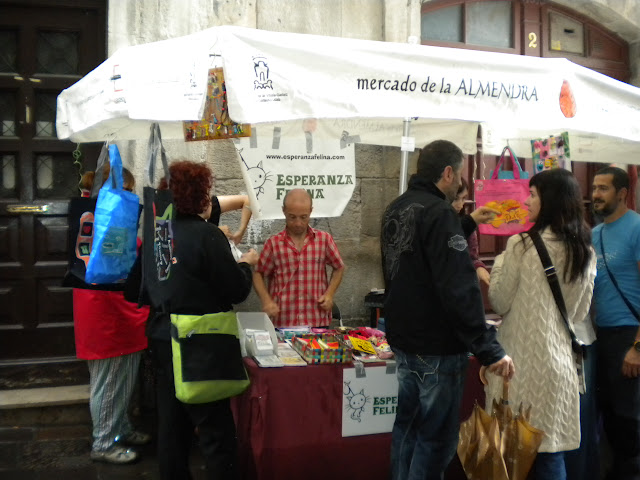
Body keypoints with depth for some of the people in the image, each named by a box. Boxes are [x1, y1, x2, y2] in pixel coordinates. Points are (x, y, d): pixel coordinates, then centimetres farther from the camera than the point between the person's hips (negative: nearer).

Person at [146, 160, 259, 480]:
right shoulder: (207, 234, -17)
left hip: (163, 339, 7)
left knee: (172, 425, 18)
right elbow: (236, 291, -13)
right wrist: (245, 264, 3)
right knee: (215, 429, 4)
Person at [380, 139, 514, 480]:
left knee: (407, 424, 20)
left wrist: (469, 223, 26)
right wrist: (489, 349, -24)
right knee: (435, 437, 4)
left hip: (403, 338, 9)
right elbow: (459, 290, -27)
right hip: (437, 346, -9)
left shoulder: (396, 209, 8)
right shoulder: (438, 212, -20)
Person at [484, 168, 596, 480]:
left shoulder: (522, 244, -13)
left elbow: (499, 303, -4)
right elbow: (580, 313, 13)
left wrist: (500, 263, 8)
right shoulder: (587, 251, 6)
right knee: (551, 449, 14)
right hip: (560, 357, 6)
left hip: (523, 359, -5)